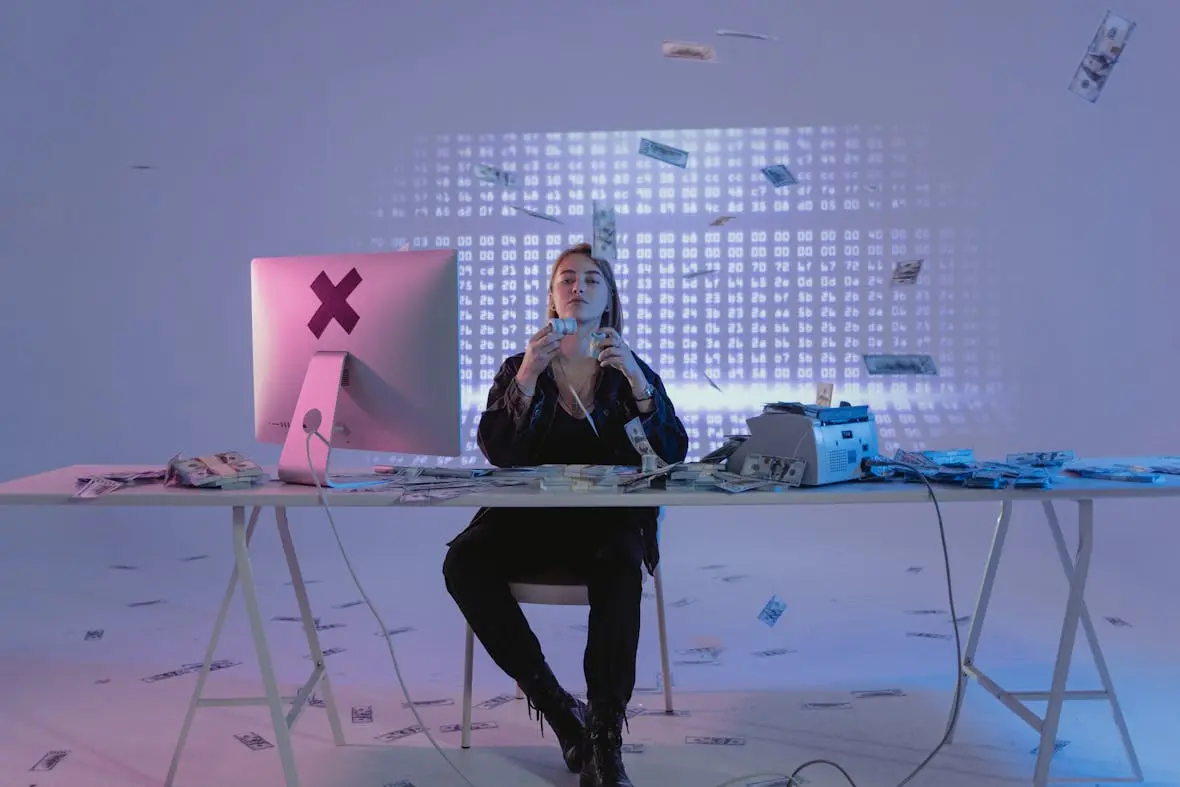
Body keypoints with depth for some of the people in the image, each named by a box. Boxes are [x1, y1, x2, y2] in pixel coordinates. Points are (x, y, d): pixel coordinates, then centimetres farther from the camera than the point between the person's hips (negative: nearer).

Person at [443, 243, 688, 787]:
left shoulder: (632, 371, 11)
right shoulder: (518, 368, 12)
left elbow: (673, 453, -4)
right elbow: (498, 453, -5)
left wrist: (635, 380, -16)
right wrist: (527, 376, -17)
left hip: (609, 520, -1)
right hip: (531, 518, 2)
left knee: (618, 565, -37)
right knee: (465, 562, -29)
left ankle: (605, 741, -30)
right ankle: (558, 709, -19)